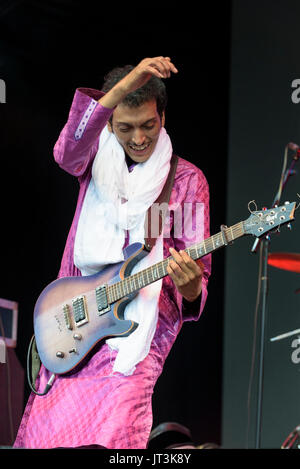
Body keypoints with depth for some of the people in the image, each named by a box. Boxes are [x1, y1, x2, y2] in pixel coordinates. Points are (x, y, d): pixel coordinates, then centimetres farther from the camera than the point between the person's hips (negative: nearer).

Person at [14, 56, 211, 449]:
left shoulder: (187, 180, 5)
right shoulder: (97, 159, 8)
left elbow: (198, 269, 2)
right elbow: (66, 153, -19)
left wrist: (191, 288, -24)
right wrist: (122, 88, -30)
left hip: (142, 319, -2)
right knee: (41, 429, -6)